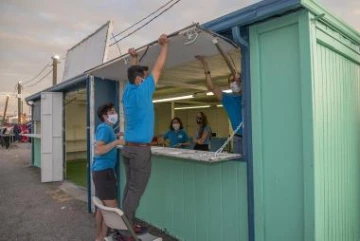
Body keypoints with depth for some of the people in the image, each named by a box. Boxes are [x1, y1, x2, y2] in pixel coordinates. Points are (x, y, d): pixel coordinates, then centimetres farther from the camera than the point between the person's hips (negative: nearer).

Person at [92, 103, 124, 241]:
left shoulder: (106, 128, 15)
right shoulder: (104, 127, -15)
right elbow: (99, 150, -24)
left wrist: (116, 138, 16)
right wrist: (116, 142, -24)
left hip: (102, 170, 10)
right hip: (103, 171, -10)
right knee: (111, 208, -4)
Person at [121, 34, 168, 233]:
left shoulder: (128, 91, 8)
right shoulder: (142, 91, -11)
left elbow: (134, 75, 28)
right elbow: (158, 68, -3)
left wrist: (134, 58, 38)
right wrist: (164, 45, 7)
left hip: (127, 147, 8)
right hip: (140, 149, -8)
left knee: (130, 187, 14)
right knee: (136, 190, 0)